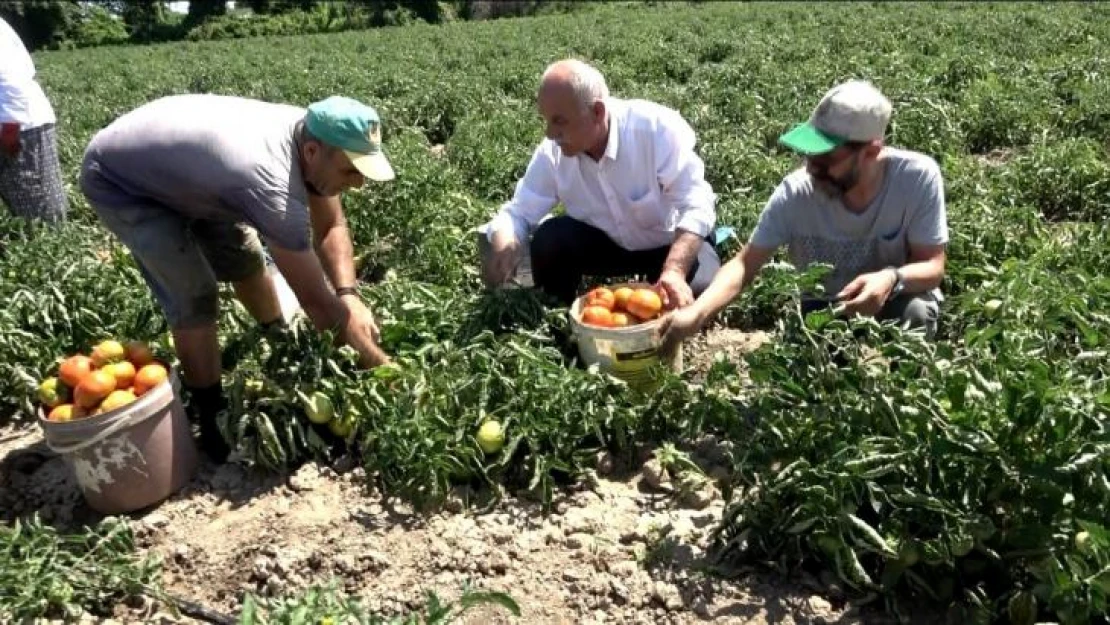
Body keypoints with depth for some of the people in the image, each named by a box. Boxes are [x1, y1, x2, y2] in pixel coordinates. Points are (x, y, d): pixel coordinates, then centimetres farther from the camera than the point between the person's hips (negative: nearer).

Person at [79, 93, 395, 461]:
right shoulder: (269, 182, -43)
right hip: (117, 180, -8)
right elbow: (314, 299, -38)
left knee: (245, 260, 12)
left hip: (176, 165, 8)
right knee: (195, 296, -16)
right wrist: (383, 368, -31)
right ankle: (212, 420, 1)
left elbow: (331, 226, -6)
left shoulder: (312, 137, -18)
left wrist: (349, 296, -22)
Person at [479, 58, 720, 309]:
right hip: (610, 242, 3)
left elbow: (696, 205, -34)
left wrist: (675, 271, -51)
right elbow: (519, 211, -12)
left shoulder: (656, 129, -31)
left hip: (673, 245, -2)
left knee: (697, 281, -31)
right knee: (548, 240, -22)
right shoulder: (553, 152, -18)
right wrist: (502, 245, -37)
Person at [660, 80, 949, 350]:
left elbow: (933, 266, -17)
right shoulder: (795, 192, -23)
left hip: (896, 301, 0)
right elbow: (744, 265, -20)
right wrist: (695, 314, -38)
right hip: (820, 312, 1)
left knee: (915, 313, -32)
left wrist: (893, 279, -41)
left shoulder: (918, 177, -24)